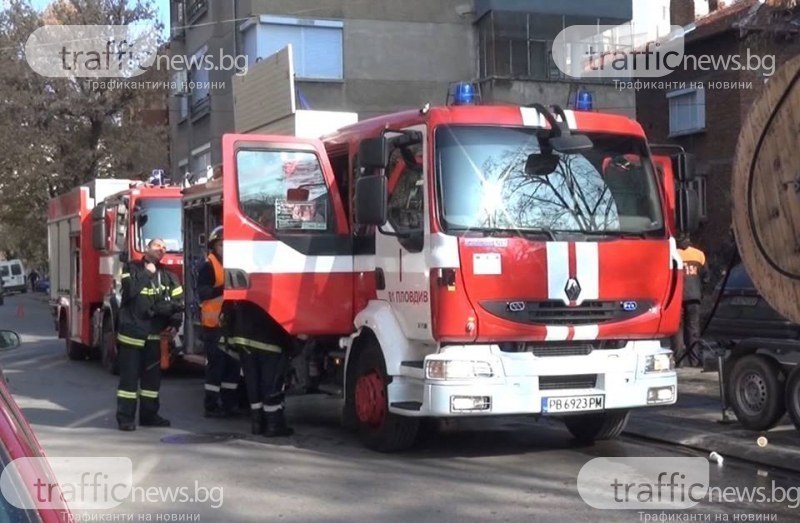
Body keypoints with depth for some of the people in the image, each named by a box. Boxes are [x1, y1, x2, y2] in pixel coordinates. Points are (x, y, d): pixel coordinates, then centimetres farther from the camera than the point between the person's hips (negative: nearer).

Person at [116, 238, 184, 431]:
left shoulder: (167, 276, 10)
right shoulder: (131, 268, 1)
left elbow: (178, 302, 6)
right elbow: (130, 290, -16)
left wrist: (174, 324, -7)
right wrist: (147, 273, -8)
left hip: (154, 333, 4)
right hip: (131, 330, -4)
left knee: (152, 375, 9)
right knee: (129, 375, -3)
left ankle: (149, 414, 18)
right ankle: (125, 417, -1)